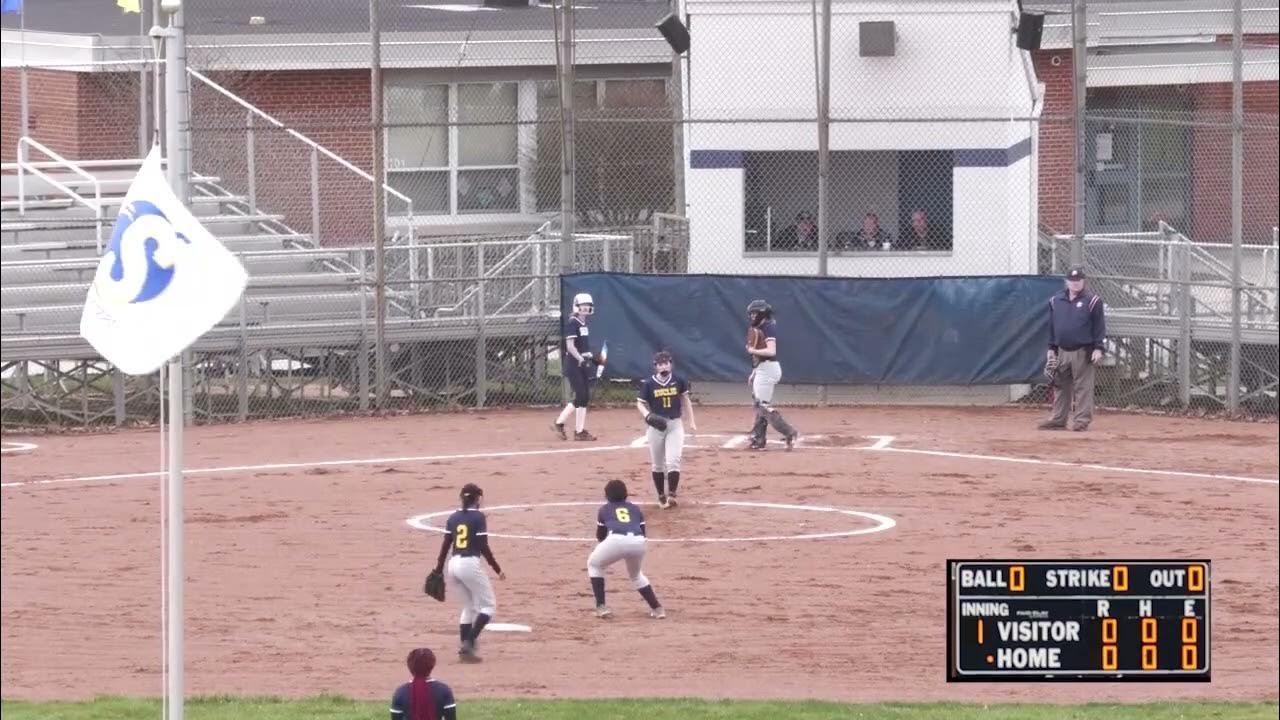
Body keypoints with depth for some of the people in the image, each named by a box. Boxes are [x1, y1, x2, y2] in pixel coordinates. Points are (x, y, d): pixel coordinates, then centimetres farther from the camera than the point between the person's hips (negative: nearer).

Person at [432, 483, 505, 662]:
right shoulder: (478, 517, -6)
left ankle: (465, 648, 13)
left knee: (469, 607, 19)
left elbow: (445, 546, 9)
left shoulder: (453, 518, 10)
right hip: (470, 564, -6)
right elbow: (484, 547, -9)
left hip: (453, 565, 6)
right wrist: (497, 569, -2)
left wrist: (438, 570, 15)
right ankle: (469, 642, -11)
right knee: (489, 605, 5)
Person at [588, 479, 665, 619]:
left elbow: (600, 536, 29)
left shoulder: (604, 509, 25)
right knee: (636, 574, 34)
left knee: (594, 564, 26)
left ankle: (601, 607, 13)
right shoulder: (635, 509, 31)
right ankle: (657, 608, 21)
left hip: (616, 540, -3)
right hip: (638, 543, 3)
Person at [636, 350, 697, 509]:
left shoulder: (678, 381, -2)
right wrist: (646, 414, -21)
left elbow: (685, 400, 11)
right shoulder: (649, 384, -6)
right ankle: (661, 496, 20)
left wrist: (691, 421, 9)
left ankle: (672, 495, -10)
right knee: (657, 464, 7)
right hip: (655, 425, 0)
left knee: (673, 460, -14)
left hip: (675, 424, 0)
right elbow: (640, 403, 0)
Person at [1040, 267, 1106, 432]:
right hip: (1062, 351, 5)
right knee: (1060, 387, 9)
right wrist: (1051, 348, 14)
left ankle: (1082, 420, -2)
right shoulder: (1056, 301, 10)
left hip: (1083, 352, -5)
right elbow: (1052, 326, 17)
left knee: (1083, 387, -4)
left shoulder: (1092, 301, -4)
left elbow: (1099, 326, -5)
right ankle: (1058, 420, 15)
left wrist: (1098, 348, -11)